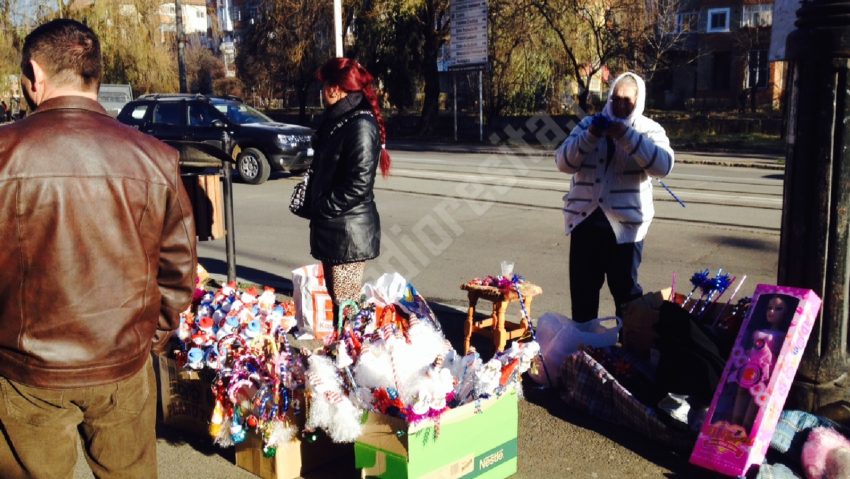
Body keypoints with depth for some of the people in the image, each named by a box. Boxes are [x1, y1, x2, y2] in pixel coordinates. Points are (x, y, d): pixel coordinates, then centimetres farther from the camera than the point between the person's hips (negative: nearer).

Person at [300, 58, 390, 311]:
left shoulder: (361, 125, -16)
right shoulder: (337, 120, 14)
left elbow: (359, 183, -22)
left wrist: (322, 207, -14)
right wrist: (314, 205, 10)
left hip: (349, 230, -10)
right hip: (334, 227, 10)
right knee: (333, 299, 17)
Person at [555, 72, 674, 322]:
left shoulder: (649, 130, 2)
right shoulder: (589, 123, 8)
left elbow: (663, 165, -18)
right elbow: (564, 162, -3)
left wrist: (627, 136, -26)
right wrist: (589, 136, -19)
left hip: (625, 223, -2)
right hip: (585, 219, 3)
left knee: (626, 288, 7)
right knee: (582, 287, 10)